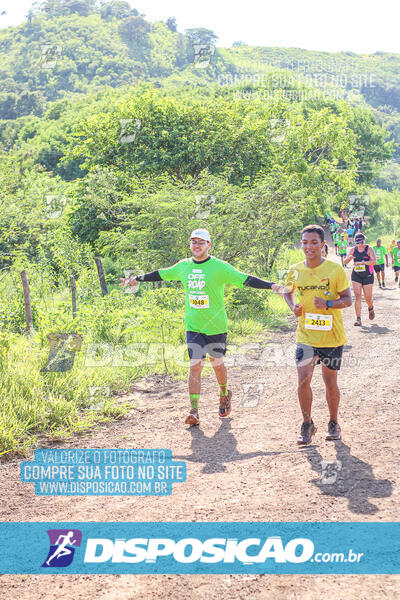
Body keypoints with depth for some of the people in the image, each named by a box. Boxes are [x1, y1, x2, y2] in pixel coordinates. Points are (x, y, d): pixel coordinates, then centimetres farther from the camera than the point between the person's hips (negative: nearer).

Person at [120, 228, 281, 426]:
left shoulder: (220, 267, -9)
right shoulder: (183, 266, 4)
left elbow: (246, 279, -15)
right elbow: (160, 274, 20)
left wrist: (271, 285, -27)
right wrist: (137, 279, 29)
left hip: (216, 326, -2)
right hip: (193, 326, 2)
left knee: (217, 363, 12)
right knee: (195, 365, -6)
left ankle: (225, 395, 41)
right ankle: (194, 410, -5)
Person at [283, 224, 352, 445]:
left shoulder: (335, 269, -8)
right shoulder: (295, 271, 1)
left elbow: (347, 299, -4)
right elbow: (287, 292, 20)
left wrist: (328, 303, -23)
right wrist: (293, 307, -1)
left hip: (332, 336, -1)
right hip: (305, 336, 2)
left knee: (330, 382, 8)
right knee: (303, 381, -7)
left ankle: (333, 423, 29)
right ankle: (307, 424, 13)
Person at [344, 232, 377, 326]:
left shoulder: (369, 249, -6)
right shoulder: (353, 249, 3)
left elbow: (374, 261, -19)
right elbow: (345, 262, 6)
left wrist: (362, 262, -32)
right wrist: (349, 258, -17)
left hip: (368, 276, -2)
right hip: (356, 276, 2)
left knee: (368, 298, 3)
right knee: (357, 296, -11)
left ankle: (371, 308, 39)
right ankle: (358, 319, -12)